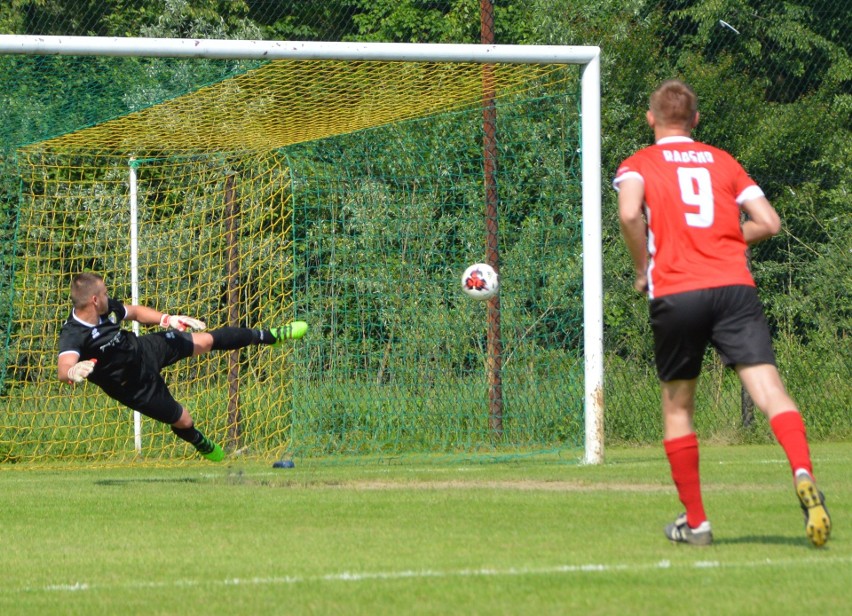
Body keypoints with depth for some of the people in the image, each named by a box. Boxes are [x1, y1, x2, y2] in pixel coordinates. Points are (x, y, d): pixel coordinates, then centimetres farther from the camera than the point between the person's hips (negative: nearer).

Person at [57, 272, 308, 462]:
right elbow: (63, 368, -55)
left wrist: (167, 319, -8)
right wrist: (73, 372, -79)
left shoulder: (107, 307, -14)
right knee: (183, 421, 9)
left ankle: (268, 335, 37)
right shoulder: (73, 335, -37)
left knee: (205, 340, 15)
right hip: (137, 386, -6)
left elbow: (135, 312, 6)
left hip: (145, 349, 6)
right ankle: (203, 445, 47)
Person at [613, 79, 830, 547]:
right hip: (734, 287, 1)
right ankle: (804, 477, -39)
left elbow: (630, 213, -12)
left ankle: (694, 522, 18)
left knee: (677, 405, 16)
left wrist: (643, 268, 2)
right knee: (768, 388, -12)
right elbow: (768, 222, 13)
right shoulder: (723, 162, 19)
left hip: (675, 293, -1)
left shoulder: (639, 165, 10)